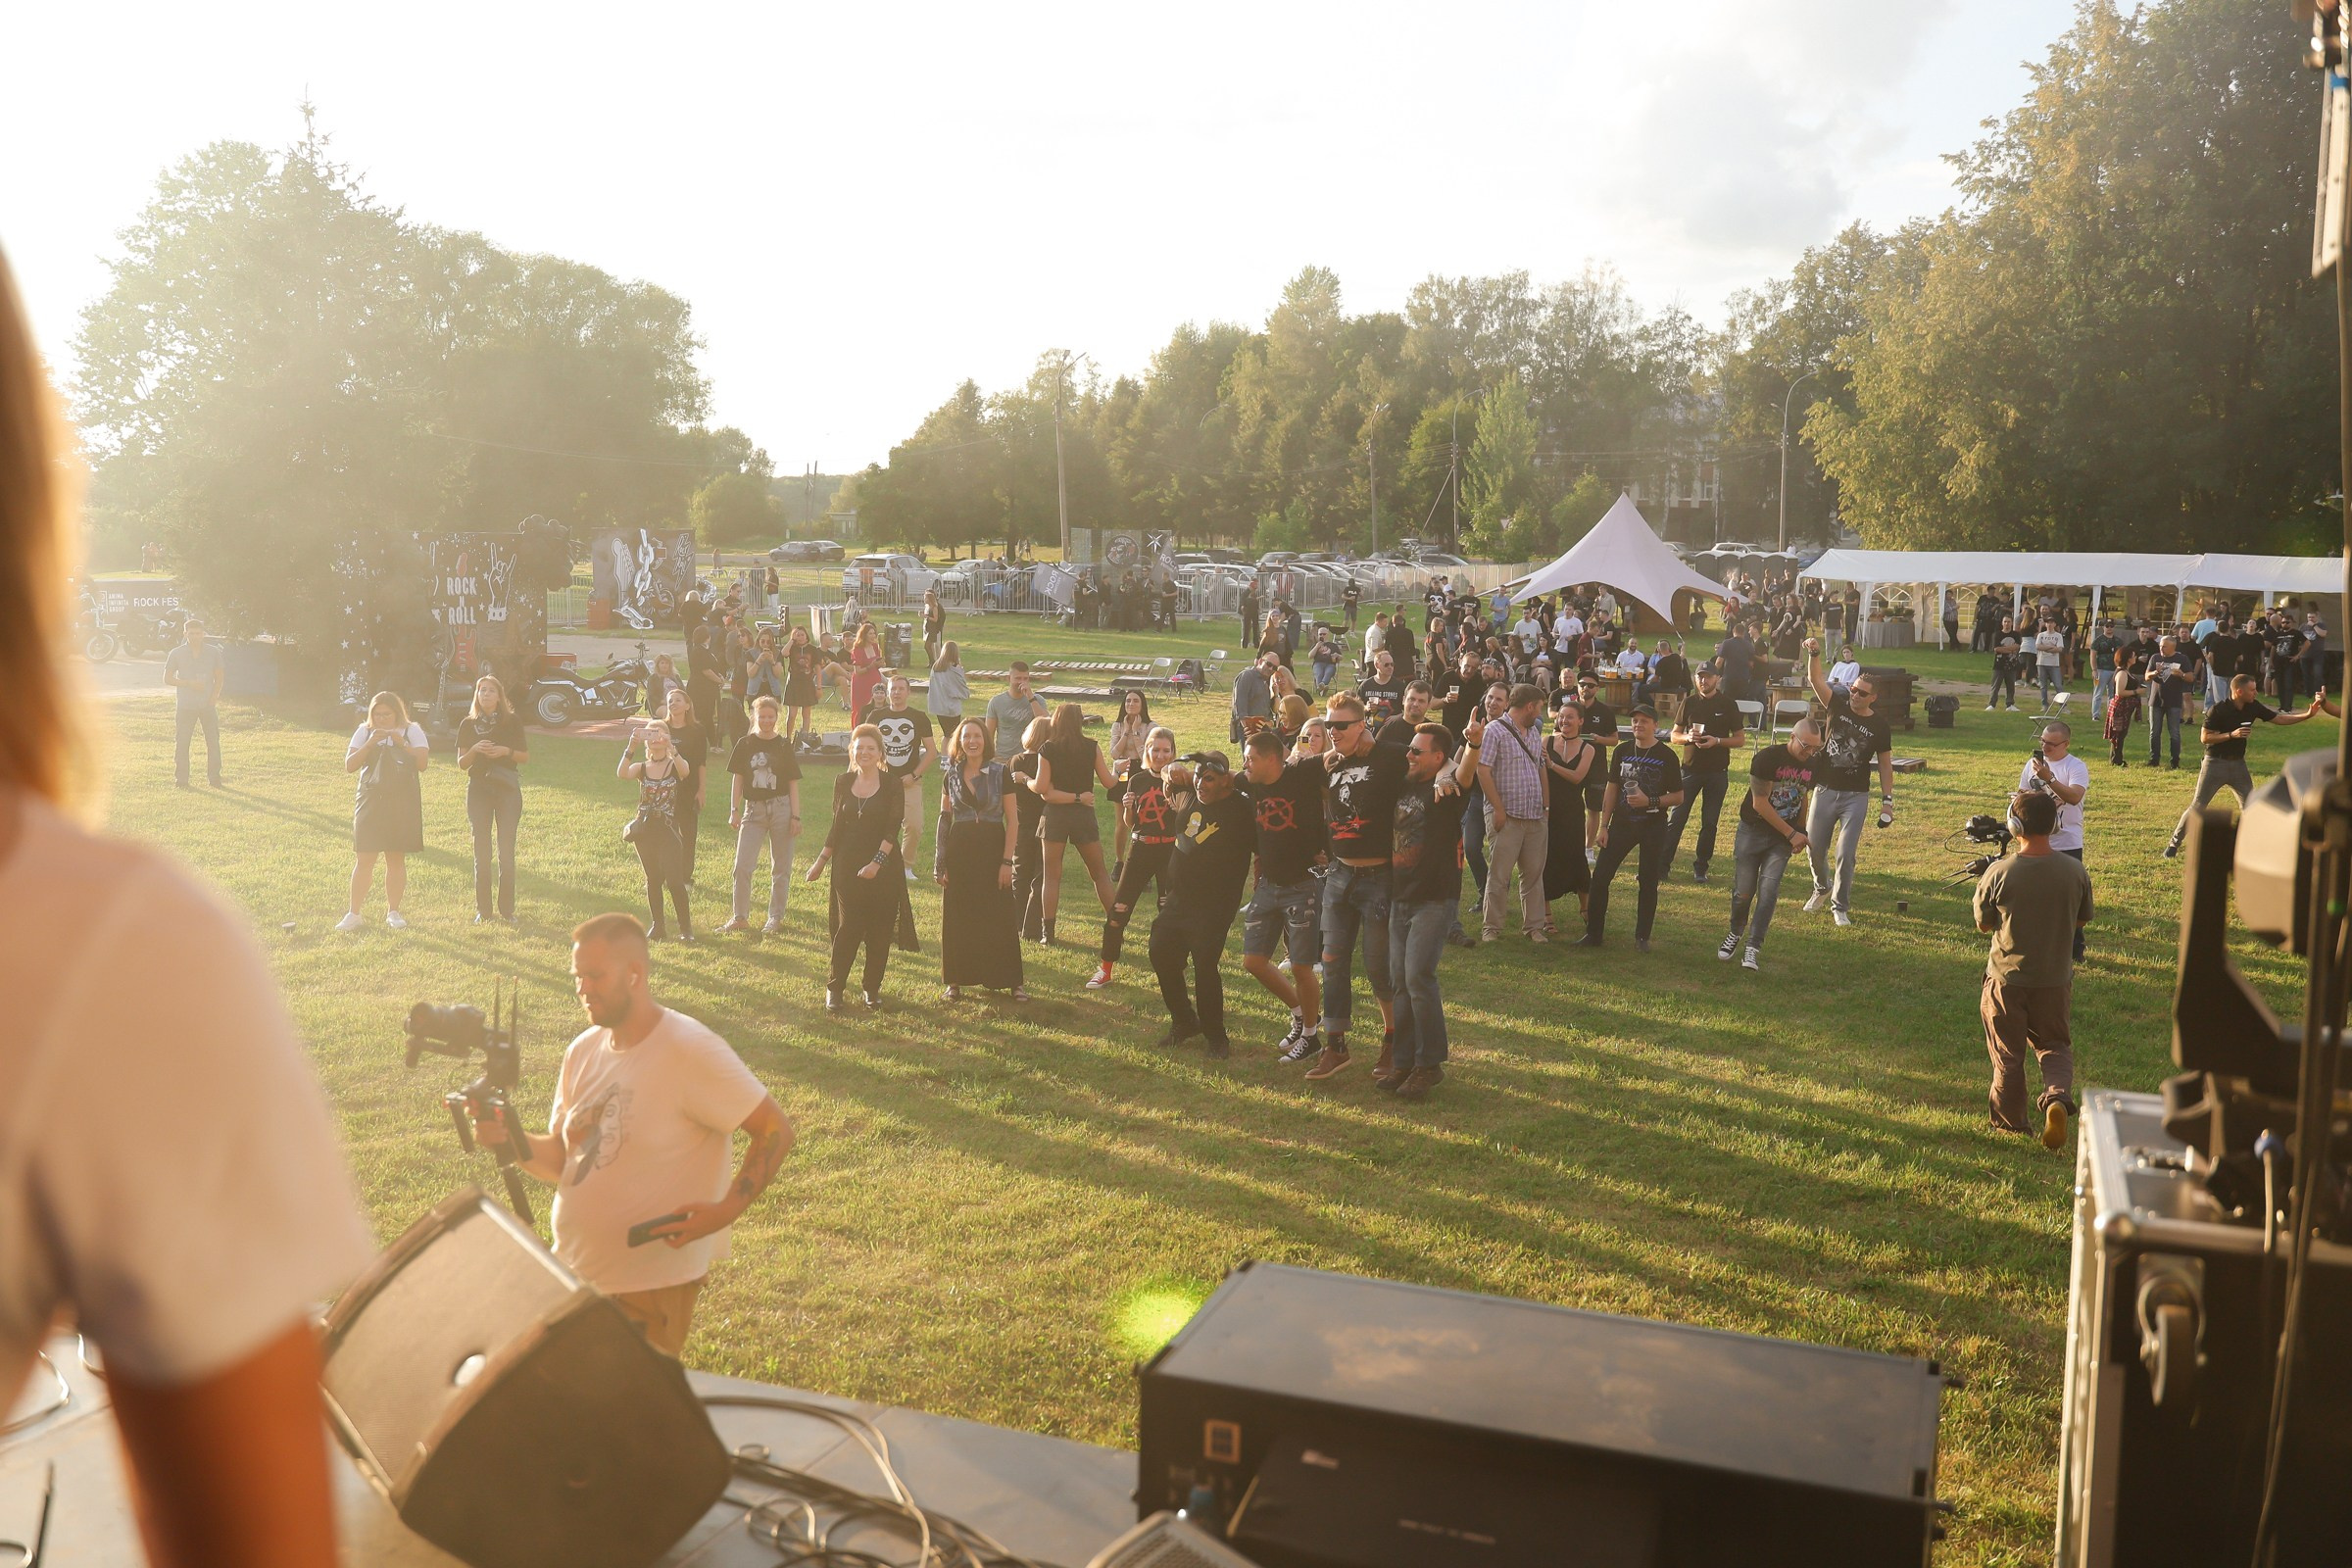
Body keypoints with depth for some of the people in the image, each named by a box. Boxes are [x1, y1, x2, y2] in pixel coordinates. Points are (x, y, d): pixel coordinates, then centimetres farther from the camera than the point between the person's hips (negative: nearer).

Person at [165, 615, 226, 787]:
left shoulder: (214, 652, 4)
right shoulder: (176, 654, 1)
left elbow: (219, 676, 11)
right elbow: (167, 678, 2)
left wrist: (214, 697, -2)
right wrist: (189, 684, -12)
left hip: (208, 704, 1)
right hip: (185, 705, -1)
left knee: (213, 741, 0)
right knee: (182, 742, 0)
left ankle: (214, 778, 8)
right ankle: (181, 778, 7)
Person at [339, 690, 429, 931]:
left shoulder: (412, 731, 4)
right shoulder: (364, 732, 6)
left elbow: (422, 762, -7)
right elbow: (349, 765, -1)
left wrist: (401, 743, -16)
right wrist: (370, 744, -13)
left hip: (403, 803, 0)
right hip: (370, 801, 0)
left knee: (396, 858, 6)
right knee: (364, 859, -3)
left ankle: (393, 912, 16)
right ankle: (353, 914, 2)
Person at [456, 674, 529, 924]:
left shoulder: (512, 722, 1)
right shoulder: (468, 725, 4)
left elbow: (526, 756, 5)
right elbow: (461, 762, 5)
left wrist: (506, 751, -13)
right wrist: (475, 750, -14)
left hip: (507, 790, -1)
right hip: (478, 790, 1)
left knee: (506, 851, -1)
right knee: (481, 852, 2)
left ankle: (507, 910, 6)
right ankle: (482, 910, 9)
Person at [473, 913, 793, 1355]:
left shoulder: (689, 1051, -18)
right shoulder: (583, 1051, 4)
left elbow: (776, 1130, -17)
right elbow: (562, 1158, 7)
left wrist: (726, 1210, -27)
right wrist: (512, 1138, -12)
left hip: (652, 1284, -7)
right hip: (573, 1270, 7)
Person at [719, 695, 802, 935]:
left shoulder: (784, 745, 0)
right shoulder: (745, 745, 3)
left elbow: (793, 784, 1)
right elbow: (737, 779, 6)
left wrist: (795, 816, -4)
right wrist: (734, 811, -1)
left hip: (781, 808, -1)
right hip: (753, 809, 1)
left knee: (780, 868, 6)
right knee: (742, 866, -4)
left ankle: (775, 918, 17)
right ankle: (739, 917, 7)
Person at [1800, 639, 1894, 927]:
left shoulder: (1880, 725, -5)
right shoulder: (1837, 705, -3)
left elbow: (1885, 764, 2)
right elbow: (1815, 679, -16)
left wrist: (1887, 800, -2)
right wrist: (1814, 654, -33)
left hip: (1856, 796, -2)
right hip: (1825, 791, 2)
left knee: (1846, 854, -4)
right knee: (1814, 848, 9)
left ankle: (1840, 906, 12)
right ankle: (1822, 888, 38)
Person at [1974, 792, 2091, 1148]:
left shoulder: (1999, 873, -18)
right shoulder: (2075, 871, -11)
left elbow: (1984, 924, -4)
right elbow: (2082, 921, 5)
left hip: (2006, 978, -2)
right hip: (2055, 980, 2)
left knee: (2007, 1054, 13)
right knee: (2055, 1045, 19)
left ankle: (2009, 1122, 26)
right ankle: (2057, 1096, -6)